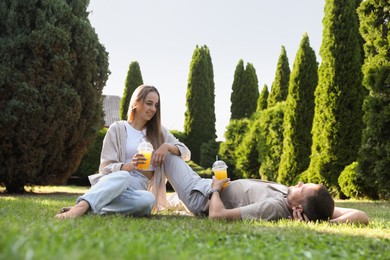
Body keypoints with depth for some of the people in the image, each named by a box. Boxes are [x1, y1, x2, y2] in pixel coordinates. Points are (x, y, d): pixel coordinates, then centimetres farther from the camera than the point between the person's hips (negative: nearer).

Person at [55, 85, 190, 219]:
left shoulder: (159, 132, 21)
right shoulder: (118, 128, 8)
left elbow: (186, 152, 18)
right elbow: (106, 167, 1)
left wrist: (167, 146, -4)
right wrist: (129, 166, -21)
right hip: (113, 181, -2)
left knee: (148, 199, -39)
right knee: (123, 176, -42)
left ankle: (88, 209, -47)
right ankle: (80, 207, -60)